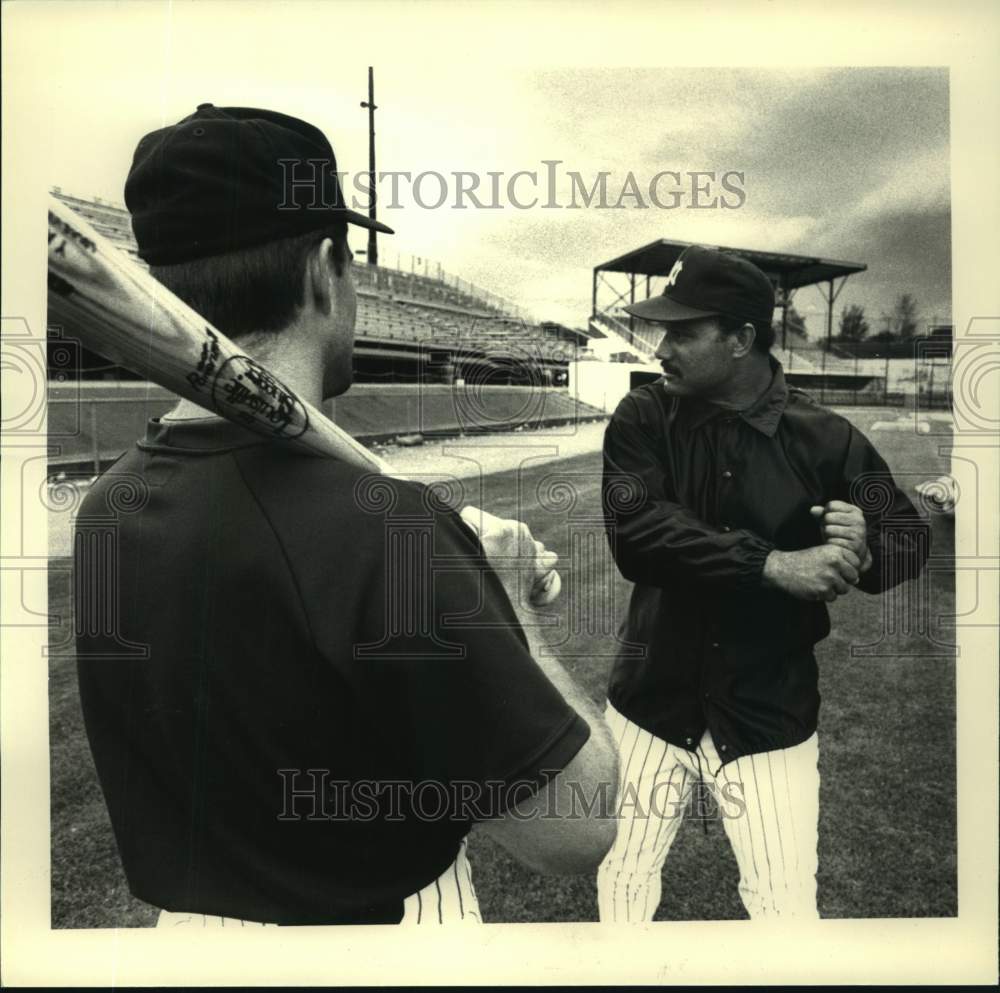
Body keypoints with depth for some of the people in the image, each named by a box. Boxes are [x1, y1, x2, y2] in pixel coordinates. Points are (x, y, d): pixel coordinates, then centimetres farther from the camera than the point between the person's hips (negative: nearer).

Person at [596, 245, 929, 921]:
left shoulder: (824, 436, -9)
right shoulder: (642, 421, -8)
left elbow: (912, 539, -1)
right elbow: (634, 538, -22)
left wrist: (865, 552, -24)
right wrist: (773, 565, -30)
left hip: (771, 719, -1)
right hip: (652, 708, 1)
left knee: (788, 905, 12)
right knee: (623, 886, 18)